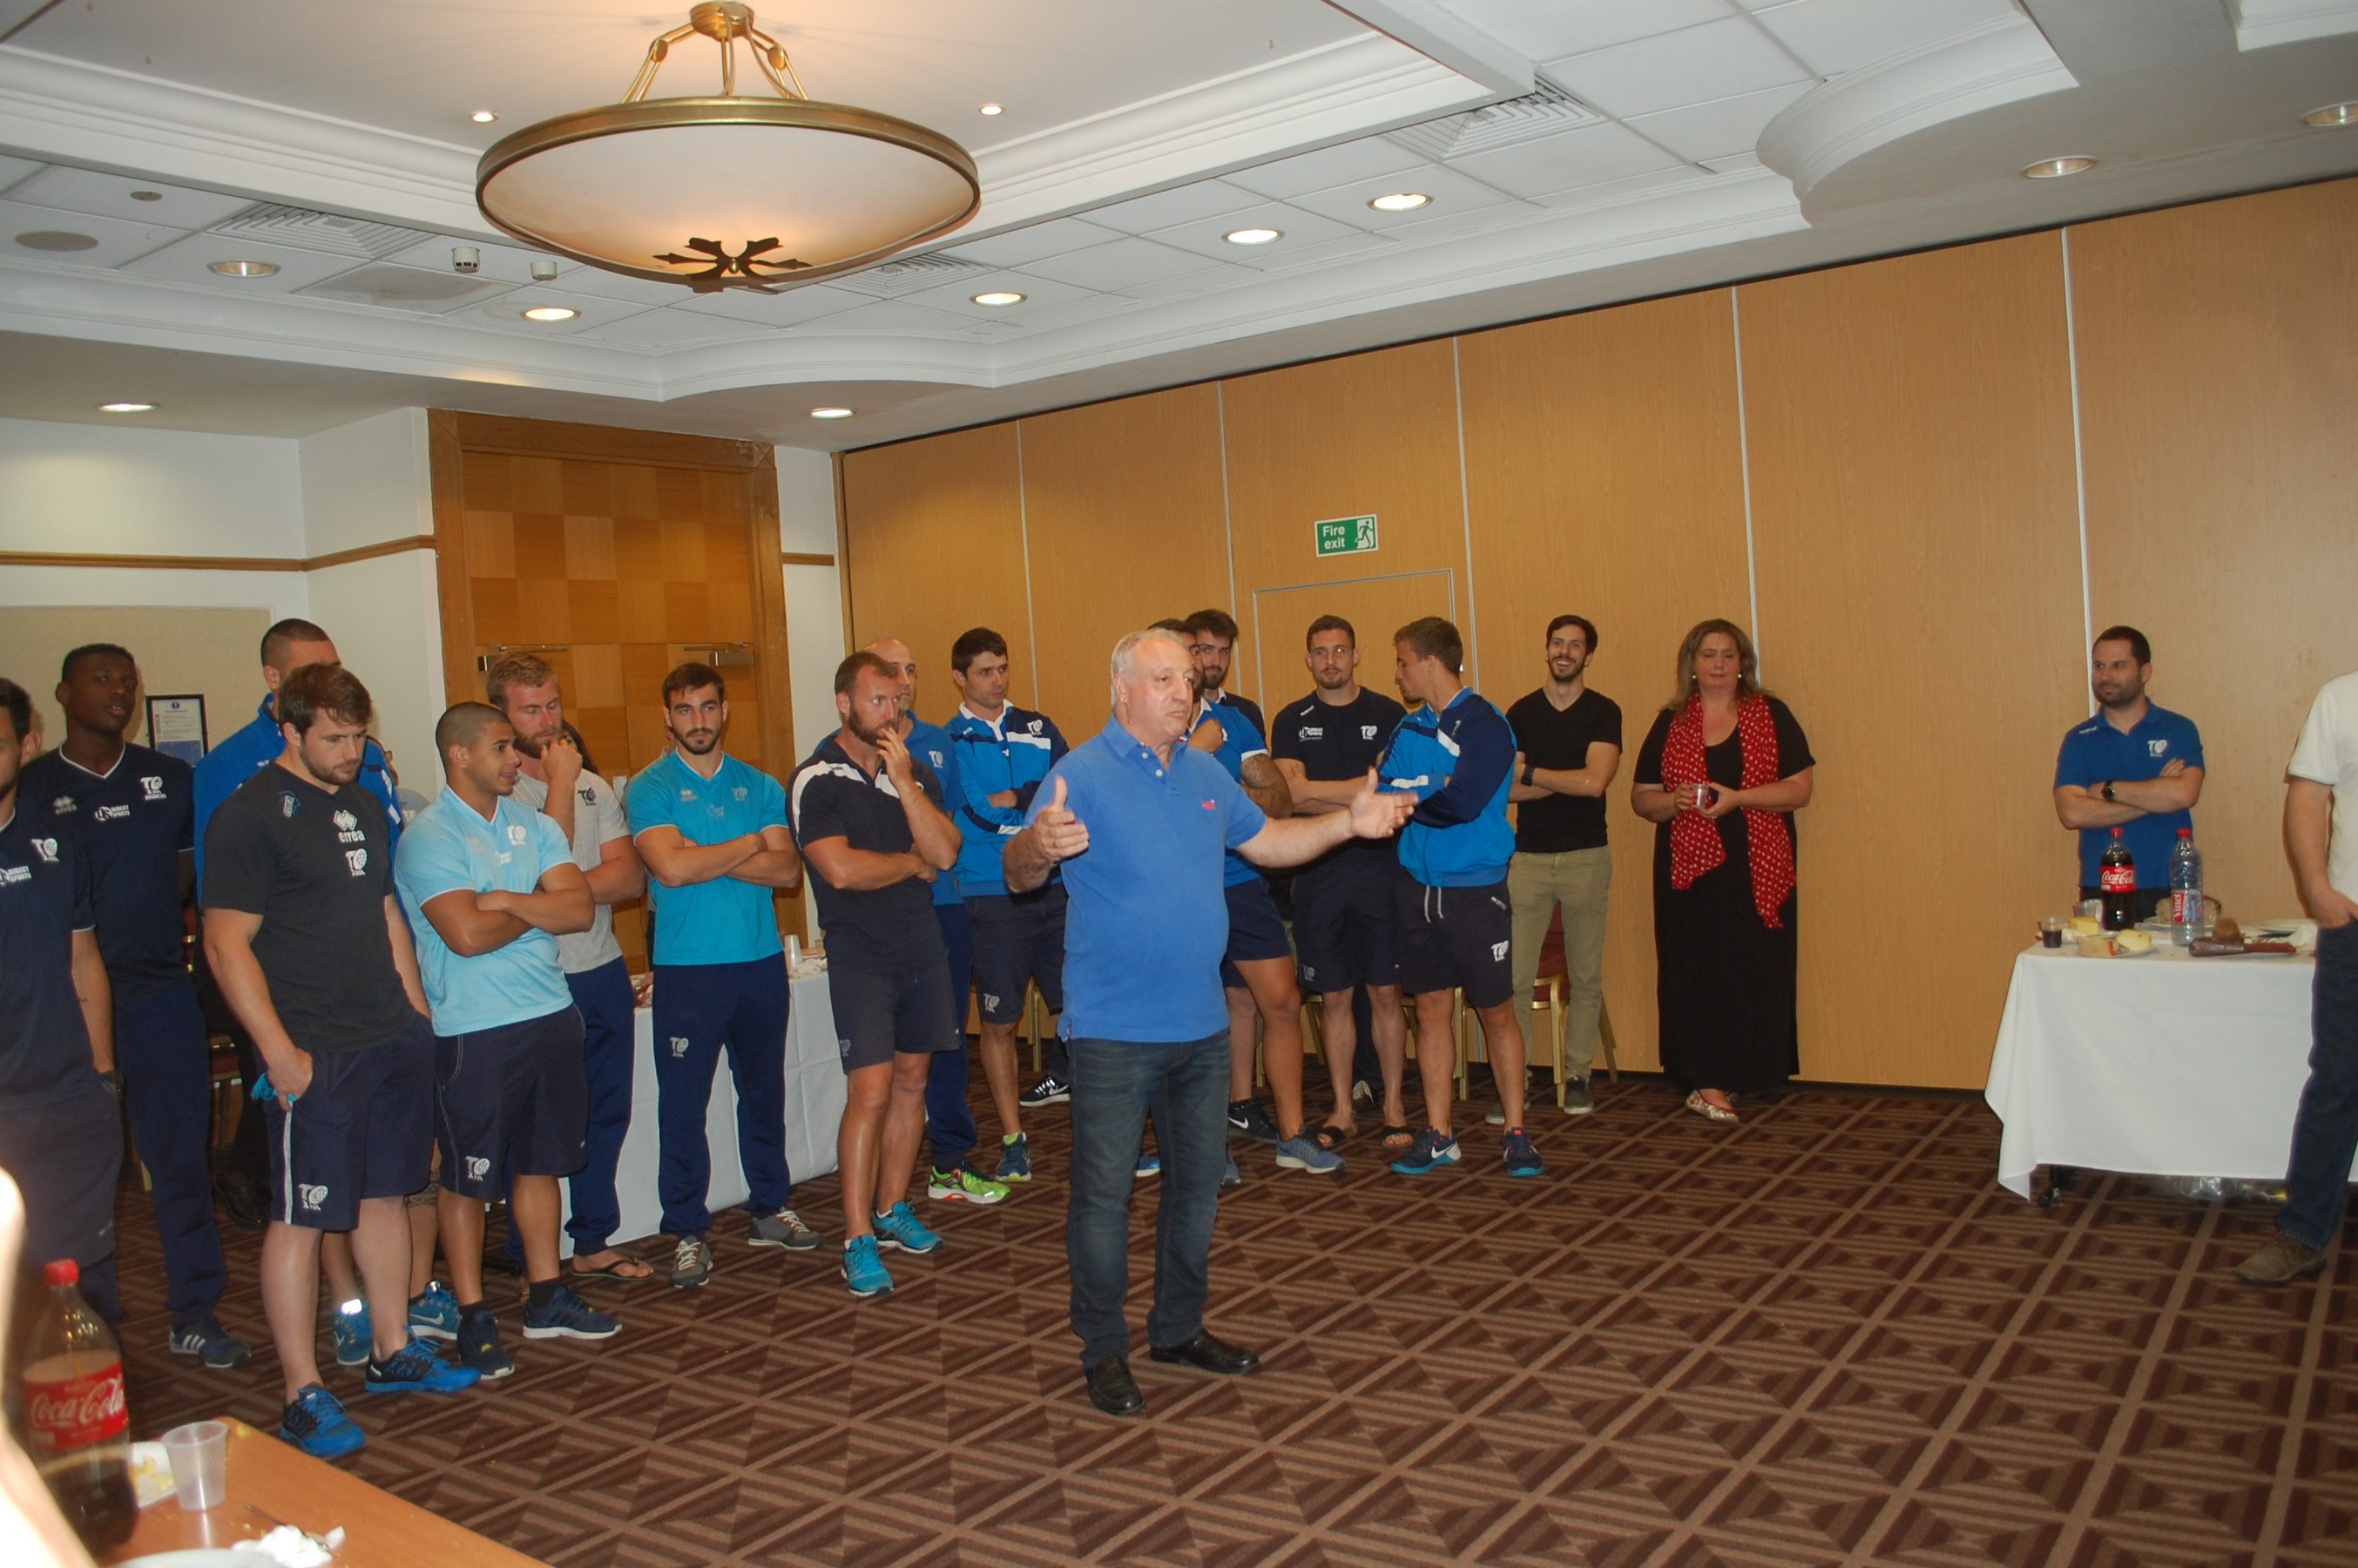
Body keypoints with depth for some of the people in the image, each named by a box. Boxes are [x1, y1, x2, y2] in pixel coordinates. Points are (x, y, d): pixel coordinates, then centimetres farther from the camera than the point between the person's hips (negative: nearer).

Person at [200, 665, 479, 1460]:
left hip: (393, 1040, 8)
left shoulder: (364, 807, 14)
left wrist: (417, 1009, 17)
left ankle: (393, 1351, 27)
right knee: (300, 1216, 0)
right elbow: (226, 946, -14)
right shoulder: (249, 816, -10)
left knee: (385, 1195, 15)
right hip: (314, 1053, -7)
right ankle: (303, 1395, 9)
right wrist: (279, 1052, -17)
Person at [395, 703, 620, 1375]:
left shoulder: (533, 824, 9)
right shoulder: (428, 836, -10)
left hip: (551, 1017, 7)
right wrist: (539, 910, -5)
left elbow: (581, 908, -1)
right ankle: (473, 1316, 16)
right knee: (468, 1178, 4)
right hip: (474, 1033, -6)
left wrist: (504, 901, -15)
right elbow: (467, 934, -22)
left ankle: (546, 1297, 27)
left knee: (541, 1162, 15)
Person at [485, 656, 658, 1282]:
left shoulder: (593, 785, 10)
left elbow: (632, 877, 1)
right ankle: (532, 1260, 16)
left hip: (604, 971, 6)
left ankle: (593, 1242, 27)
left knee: (606, 1115, 13)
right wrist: (560, 783, -14)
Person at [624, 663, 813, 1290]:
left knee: (764, 1093, 14)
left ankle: (769, 1208, 29)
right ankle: (687, 1232, 13)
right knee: (683, 1105, 1)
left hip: (762, 962, 4)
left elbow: (788, 871, -4)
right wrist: (750, 845, -7)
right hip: (687, 970, -4)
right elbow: (672, 867, -19)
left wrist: (704, 858, -13)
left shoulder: (759, 786, 8)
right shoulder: (650, 789, -2)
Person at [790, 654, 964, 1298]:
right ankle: (858, 1240, -3)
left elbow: (945, 852, -6)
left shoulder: (916, 772, 7)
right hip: (860, 953, -5)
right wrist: (912, 862, -5)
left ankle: (892, 1209, 24)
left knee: (911, 1080, 10)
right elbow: (841, 869, -19)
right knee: (870, 1090, -10)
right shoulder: (817, 780, -7)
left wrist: (904, 781, -14)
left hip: (922, 944, 5)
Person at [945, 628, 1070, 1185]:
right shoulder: (948, 743, 3)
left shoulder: (1040, 729, 12)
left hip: (1056, 887, 3)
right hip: (993, 894, -2)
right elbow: (979, 811, -9)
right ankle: (1013, 1140, 16)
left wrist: (1009, 799, -9)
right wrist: (1038, 796, -5)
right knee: (1000, 1020, 4)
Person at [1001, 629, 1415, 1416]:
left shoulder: (1205, 774, 9)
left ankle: (1179, 1327, 34)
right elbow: (1018, 873, -21)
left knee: (1196, 1184, 17)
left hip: (1201, 1025, 7)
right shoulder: (1084, 773, -13)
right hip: (1114, 1030, -7)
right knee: (1103, 1194, 2)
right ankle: (1103, 1351, 19)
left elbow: (1266, 841, 20)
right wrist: (1039, 845, -45)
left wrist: (1350, 821, 7)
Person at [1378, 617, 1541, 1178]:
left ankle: (1515, 1132, 16)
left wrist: (1408, 798, -9)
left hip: (1474, 888, -5)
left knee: (1496, 1011, 4)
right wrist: (1435, 788, -13)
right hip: (1416, 885, 6)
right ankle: (1438, 1136, 18)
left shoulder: (1484, 726, -10)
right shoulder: (1410, 727, 10)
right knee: (1431, 1010, 9)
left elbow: (1465, 803, -22)